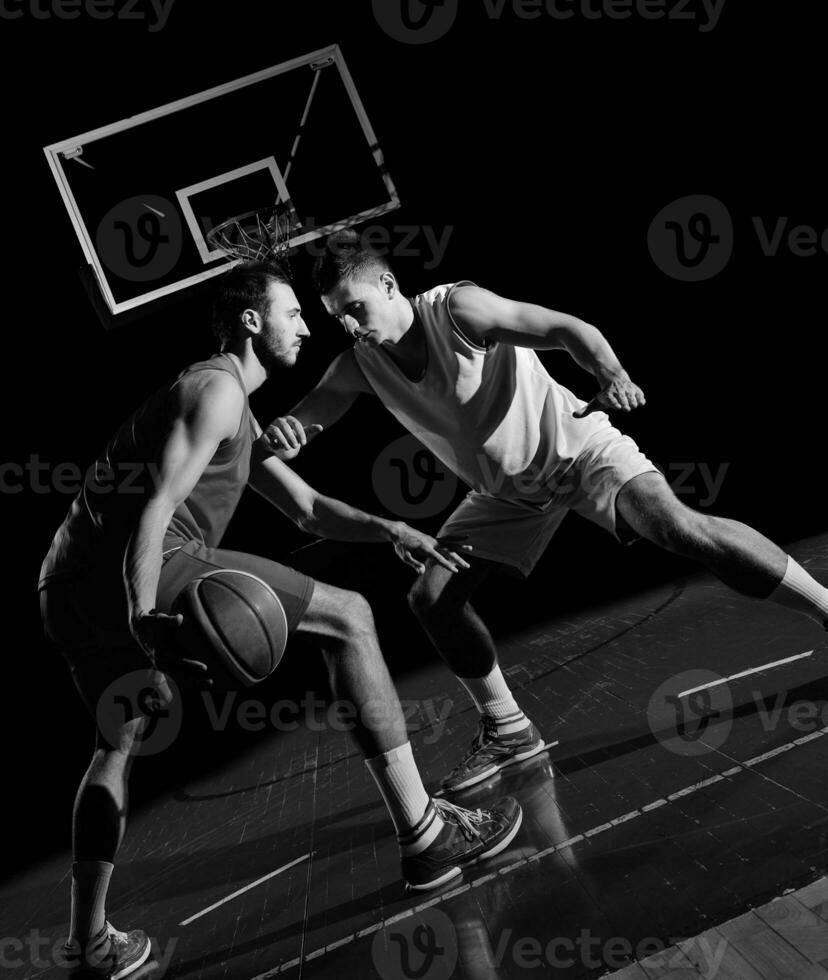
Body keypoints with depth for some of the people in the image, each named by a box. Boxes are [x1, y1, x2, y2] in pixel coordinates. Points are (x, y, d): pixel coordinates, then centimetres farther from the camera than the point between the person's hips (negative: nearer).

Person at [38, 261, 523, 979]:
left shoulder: (237, 416, 29)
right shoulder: (217, 389, -2)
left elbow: (305, 509, 29)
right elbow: (156, 504, -15)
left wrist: (392, 531, 16)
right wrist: (144, 620, -23)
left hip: (65, 585, 11)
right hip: (134, 572, -11)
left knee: (119, 744, 28)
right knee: (348, 617, -4)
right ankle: (424, 835, -4)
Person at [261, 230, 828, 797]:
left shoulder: (457, 308, -23)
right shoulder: (359, 366, -8)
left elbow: (566, 329, -26)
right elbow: (307, 416, -10)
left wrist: (612, 374, -47)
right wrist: (285, 432, -36)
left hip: (575, 446, -6)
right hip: (507, 491, 6)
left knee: (676, 525, -29)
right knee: (431, 597, -1)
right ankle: (509, 731, 13)